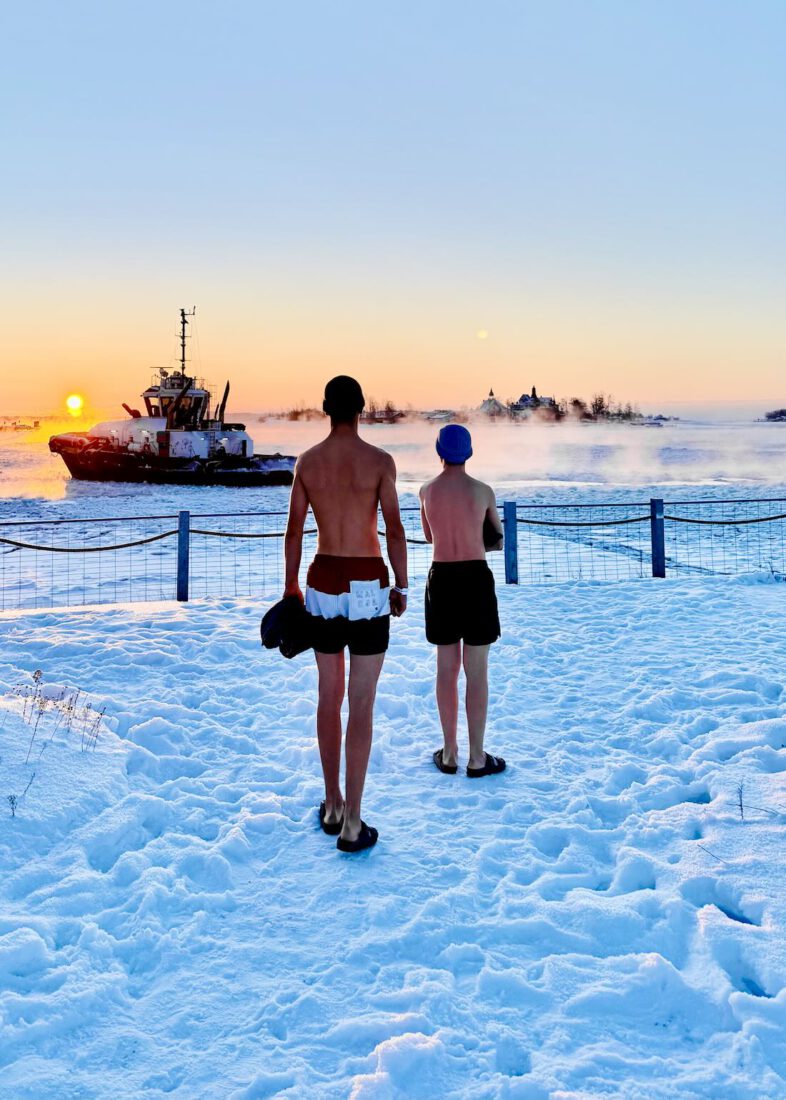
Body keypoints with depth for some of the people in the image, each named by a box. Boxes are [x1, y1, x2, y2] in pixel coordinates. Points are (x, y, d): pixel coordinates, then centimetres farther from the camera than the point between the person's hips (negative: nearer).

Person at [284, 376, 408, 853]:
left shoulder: (307, 461, 2)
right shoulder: (379, 460, -8)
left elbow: (294, 531, 6)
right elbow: (395, 530, -8)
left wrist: (292, 585, 16)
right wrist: (401, 586, 3)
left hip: (322, 585, 4)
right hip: (367, 585, -4)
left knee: (329, 698, 15)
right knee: (361, 705, 0)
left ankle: (332, 806, 26)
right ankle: (352, 822, 1)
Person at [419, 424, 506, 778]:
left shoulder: (427, 491, 1)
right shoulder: (483, 491, -8)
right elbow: (498, 537, 8)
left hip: (441, 579, 3)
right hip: (475, 579, -3)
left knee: (447, 668, 12)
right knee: (477, 672, 2)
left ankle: (449, 753, 19)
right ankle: (477, 758, 7)